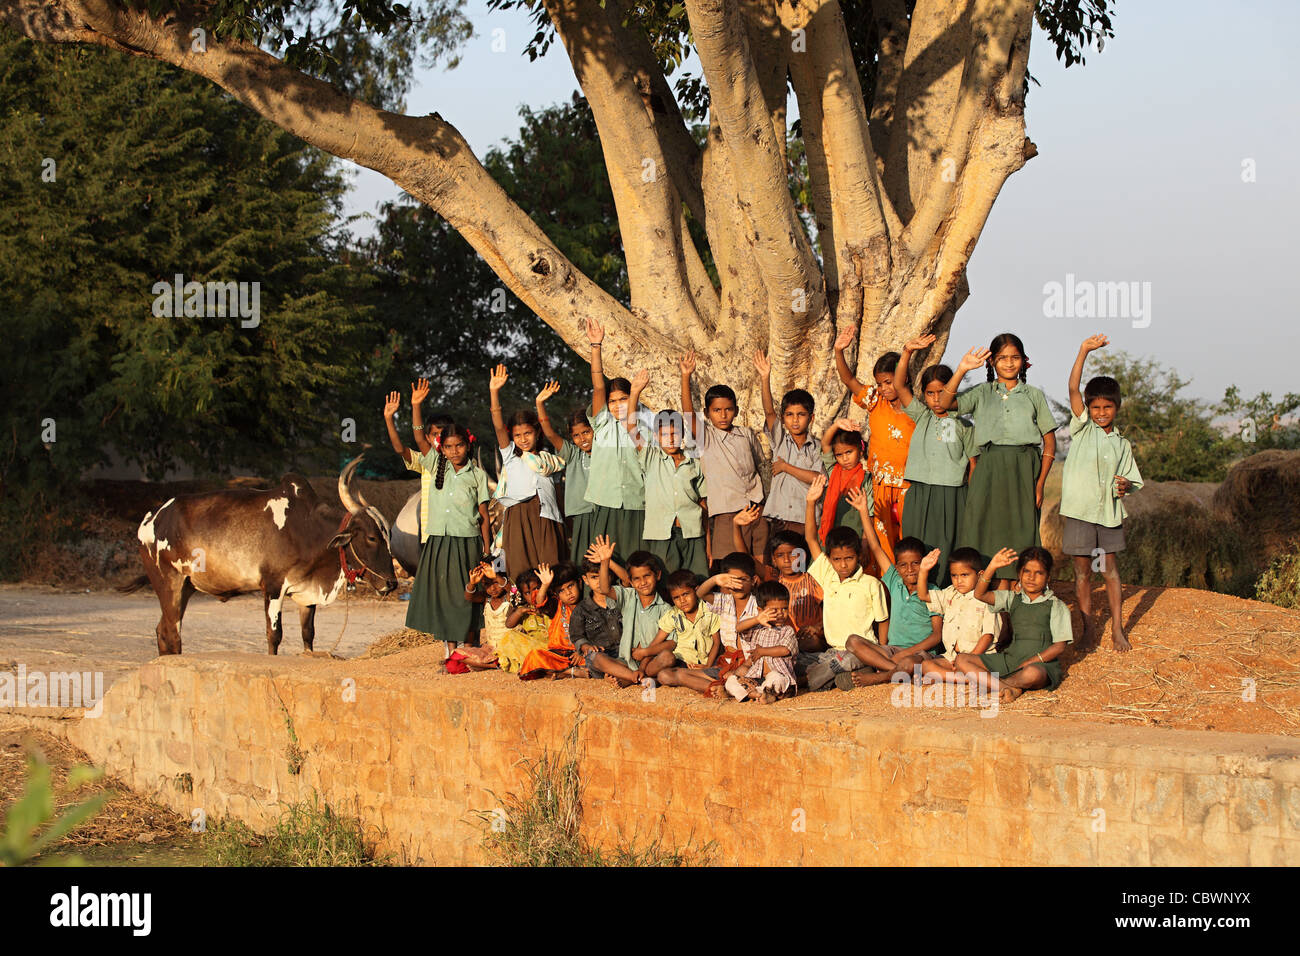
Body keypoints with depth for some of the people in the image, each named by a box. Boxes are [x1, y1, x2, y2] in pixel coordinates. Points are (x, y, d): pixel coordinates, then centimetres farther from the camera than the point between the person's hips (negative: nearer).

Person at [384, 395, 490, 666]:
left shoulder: (477, 475, 3)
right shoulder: (433, 466, 5)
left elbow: (484, 517, 5)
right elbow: (400, 449, -5)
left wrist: (487, 550, 0)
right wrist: (389, 418, -16)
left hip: (468, 543, -1)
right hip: (438, 541, 1)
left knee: (466, 597, 0)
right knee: (441, 594, 3)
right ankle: (448, 647, 13)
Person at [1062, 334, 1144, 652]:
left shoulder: (1122, 444, 11)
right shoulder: (1082, 428, 4)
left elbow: (1131, 480, 15)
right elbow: (1073, 389, -8)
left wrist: (1126, 486, -10)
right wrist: (1083, 352, -16)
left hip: (1110, 510, 2)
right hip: (1079, 508, -2)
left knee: (1110, 567, 5)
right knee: (1082, 569, 3)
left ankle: (1117, 630, 10)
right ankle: (1087, 629, 12)